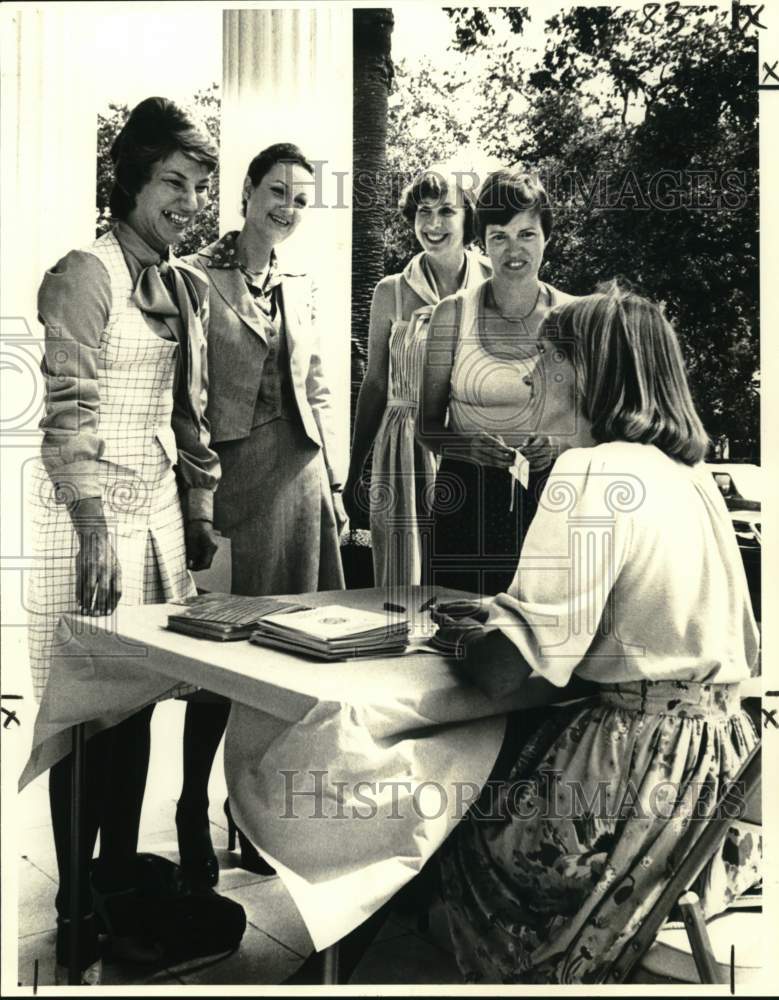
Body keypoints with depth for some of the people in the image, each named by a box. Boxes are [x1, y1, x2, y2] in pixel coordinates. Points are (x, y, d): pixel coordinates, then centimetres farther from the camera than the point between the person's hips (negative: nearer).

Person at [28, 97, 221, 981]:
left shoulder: (187, 287, 14)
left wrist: (201, 513, 14)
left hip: (161, 507, 7)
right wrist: (95, 530, -19)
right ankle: (77, 910, 14)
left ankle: (120, 886, 24)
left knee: (137, 706, 11)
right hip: (91, 511, -6)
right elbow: (68, 412, -14)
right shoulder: (84, 276, -8)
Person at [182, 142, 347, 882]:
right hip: (232, 472, -5)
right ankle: (194, 815, 15)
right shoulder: (198, 277, -3)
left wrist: (335, 481, 13)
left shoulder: (301, 286, 15)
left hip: (300, 474, 6)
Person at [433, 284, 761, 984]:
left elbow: (512, 669, -26)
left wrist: (459, 636, -2)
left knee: (454, 827, 14)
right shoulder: (689, 474, 9)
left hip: (637, 764, -8)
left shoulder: (591, 474, -19)